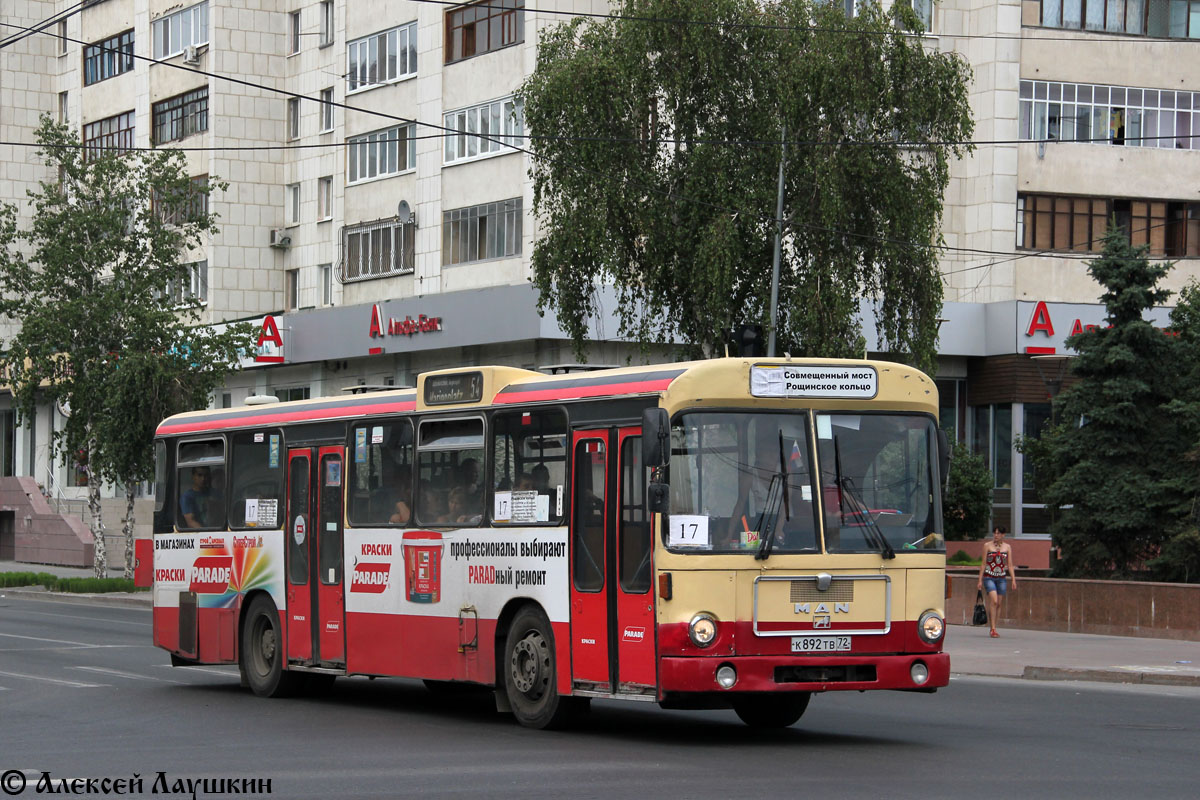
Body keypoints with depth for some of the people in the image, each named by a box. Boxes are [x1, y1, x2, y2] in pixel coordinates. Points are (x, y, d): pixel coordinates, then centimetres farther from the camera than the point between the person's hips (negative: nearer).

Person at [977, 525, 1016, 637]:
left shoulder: (1007, 547, 9)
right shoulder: (987, 546, 3)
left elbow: (1010, 565, 9)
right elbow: (983, 564, 4)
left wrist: (1013, 580, 1)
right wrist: (980, 580, 0)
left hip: (1001, 578, 3)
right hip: (989, 577, -3)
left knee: (999, 604, 4)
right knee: (994, 601, -19)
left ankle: (993, 630, 15)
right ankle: (993, 629, -17)